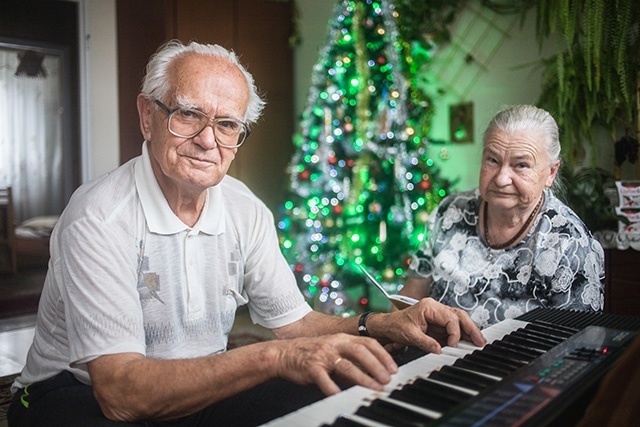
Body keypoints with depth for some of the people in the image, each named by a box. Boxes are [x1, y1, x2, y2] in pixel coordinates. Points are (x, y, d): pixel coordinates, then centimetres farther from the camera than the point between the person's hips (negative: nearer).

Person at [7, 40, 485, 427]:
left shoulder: (247, 211, -4)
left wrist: (386, 325, -16)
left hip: (202, 388, 5)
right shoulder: (100, 218, -23)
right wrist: (274, 355, -41)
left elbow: (292, 322, 2)